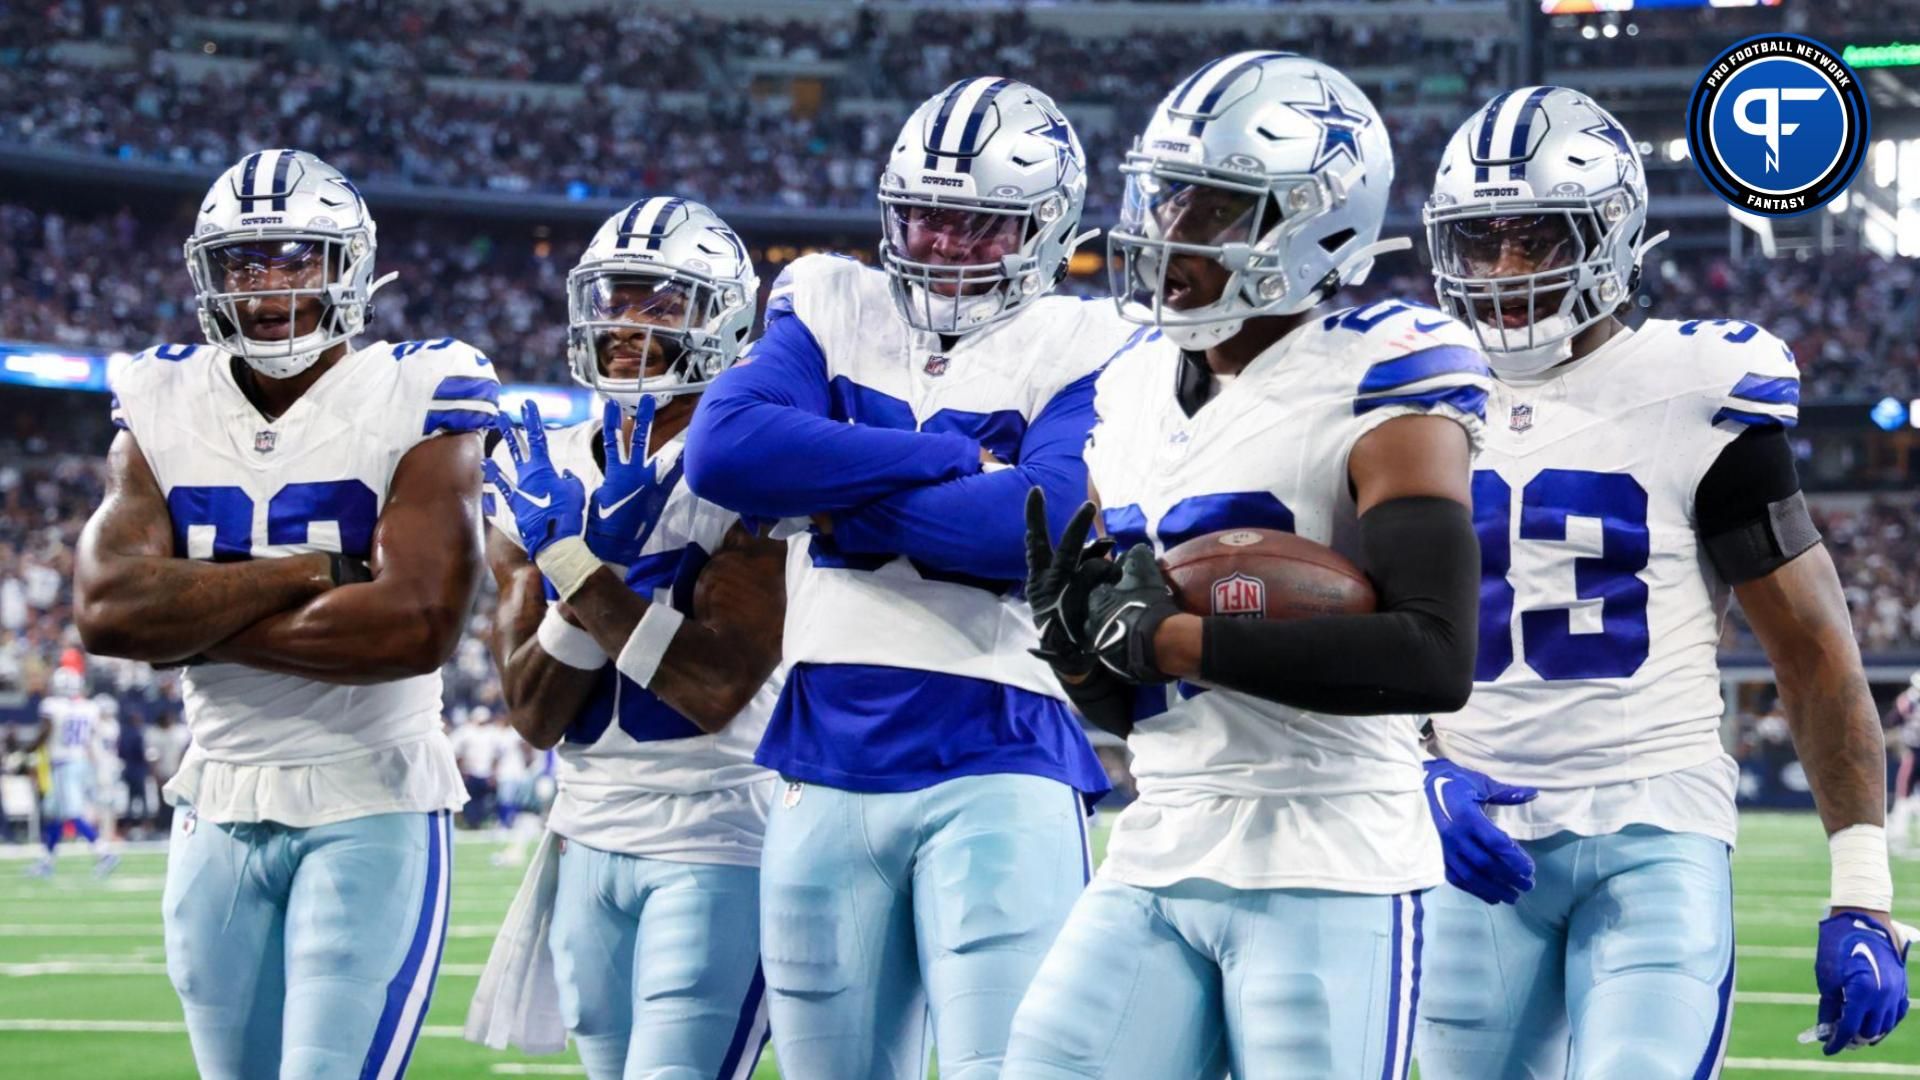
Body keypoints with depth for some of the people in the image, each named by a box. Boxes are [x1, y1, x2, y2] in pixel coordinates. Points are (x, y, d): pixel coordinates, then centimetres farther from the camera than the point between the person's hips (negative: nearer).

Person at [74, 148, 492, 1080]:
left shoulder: (412, 402, -8)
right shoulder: (163, 407, 5)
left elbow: (417, 624, -22)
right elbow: (105, 608, -10)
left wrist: (193, 623, -15)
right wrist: (315, 569, -16)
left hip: (371, 805, -5)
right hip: (218, 815, 5)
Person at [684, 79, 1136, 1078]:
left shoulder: (1078, 351, 0)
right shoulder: (831, 311, 11)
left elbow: (1049, 524, -19)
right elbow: (722, 448, -8)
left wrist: (840, 506, -12)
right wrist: (953, 461, -9)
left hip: (997, 767, -5)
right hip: (827, 763, 5)